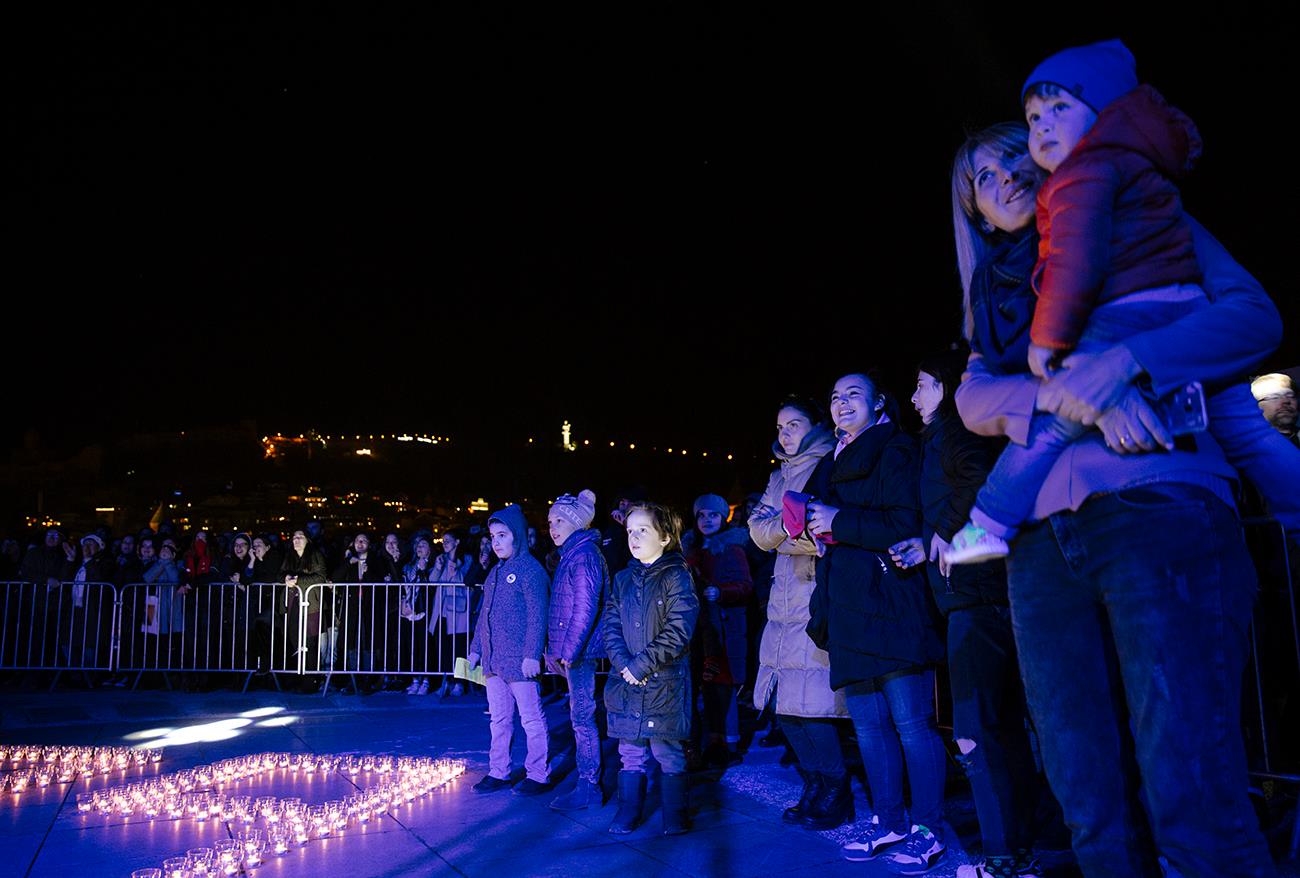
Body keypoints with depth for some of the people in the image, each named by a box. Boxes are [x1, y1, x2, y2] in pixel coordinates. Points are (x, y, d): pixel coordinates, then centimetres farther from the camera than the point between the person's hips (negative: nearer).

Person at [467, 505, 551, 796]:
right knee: (499, 719, 14)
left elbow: (537, 616, -15)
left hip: (519, 661, -8)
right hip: (493, 661, 8)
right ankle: (498, 772, 23)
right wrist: (476, 649, 19)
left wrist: (532, 654, -20)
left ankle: (538, 775, 11)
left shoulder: (530, 568, -9)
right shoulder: (495, 572, 16)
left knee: (532, 719, 2)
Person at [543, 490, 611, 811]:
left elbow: (585, 607, -19)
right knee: (581, 717, 14)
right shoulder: (571, 554, 17)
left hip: (579, 651, -10)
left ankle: (588, 788, 5)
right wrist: (556, 651, 17)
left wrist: (569, 651, -19)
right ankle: (587, 784, 23)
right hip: (570, 650, 10)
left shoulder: (584, 554, -13)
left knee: (582, 717, -3)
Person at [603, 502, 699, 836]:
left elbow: (678, 631, -13)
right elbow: (610, 625, 7)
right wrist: (624, 664, -9)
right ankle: (628, 813, 24)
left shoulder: (677, 576, -5)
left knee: (668, 752, 3)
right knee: (631, 753, 11)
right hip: (625, 682, 5)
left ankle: (674, 817, 18)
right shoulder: (622, 579, 12)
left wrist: (642, 665, -15)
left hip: (665, 682, -4)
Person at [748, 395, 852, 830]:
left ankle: (835, 796, 8)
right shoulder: (779, 475, 21)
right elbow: (759, 528, 8)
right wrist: (786, 528, -11)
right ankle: (814, 790, 23)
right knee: (786, 704, 8)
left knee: (813, 704, -9)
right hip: (785, 603, 8)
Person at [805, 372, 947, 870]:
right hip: (850, 613, 8)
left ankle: (927, 830, 10)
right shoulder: (832, 466, 21)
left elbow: (907, 524, -14)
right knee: (868, 725, 10)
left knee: (911, 723, -3)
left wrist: (839, 521, -14)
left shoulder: (894, 453, -2)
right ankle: (888, 823, 21)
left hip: (890, 606, -7)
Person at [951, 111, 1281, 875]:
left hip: (1157, 512, -4)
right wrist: (1071, 393, -13)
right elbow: (974, 399, 7)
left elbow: (1255, 314, 3)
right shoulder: (1001, 301, 26)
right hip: (1042, 544, 4)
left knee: (1194, 809, -15)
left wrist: (1122, 362, -14)